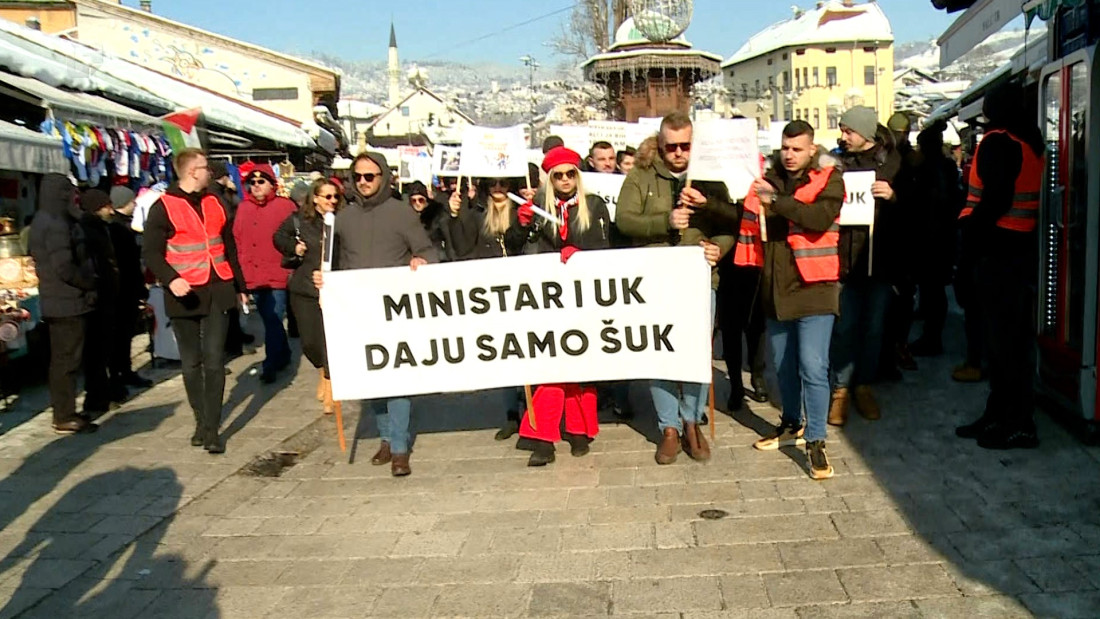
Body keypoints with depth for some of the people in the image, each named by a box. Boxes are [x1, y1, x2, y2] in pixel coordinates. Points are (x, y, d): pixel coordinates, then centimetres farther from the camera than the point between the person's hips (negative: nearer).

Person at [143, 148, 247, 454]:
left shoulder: (214, 204, 13)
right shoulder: (163, 208, -3)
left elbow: (229, 247, 19)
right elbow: (151, 253, -8)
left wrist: (240, 286, 19)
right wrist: (171, 279, -25)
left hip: (218, 291, 3)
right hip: (185, 295, -3)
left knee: (214, 361, -3)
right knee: (191, 362, 8)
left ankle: (212, 429, -1)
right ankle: (201, 421, 21)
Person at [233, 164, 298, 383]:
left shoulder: (285, 206, -3)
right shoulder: (243, 208, 9)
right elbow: (237, 240, 11)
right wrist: (241, 269, 6)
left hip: (277, 276, -5)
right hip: (253, 277, 5)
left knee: (273, 320, -9)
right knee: (270, 321, 16)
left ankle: (270, 365, -2)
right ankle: (283, 356, 32)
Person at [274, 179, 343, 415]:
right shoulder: (299, 219, 1)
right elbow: (279, 237, 18)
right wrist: (294, 247, 1)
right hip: (303, 288, 3)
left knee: (330, 339, -5)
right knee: (309, 342, 9)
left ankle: (330, 387, 12)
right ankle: (323, 371, 40)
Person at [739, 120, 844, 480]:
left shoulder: (828, 179, -4)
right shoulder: (768, 179, 10)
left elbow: (820, 218, -22)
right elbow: (748, 218, 12)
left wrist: (777, 201, -27)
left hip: (813, 287, -5)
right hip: (775, 287, 5)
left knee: (813, 367, -9)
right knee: (783, 366, 17)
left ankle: (816, 441, 2)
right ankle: (792, 425, 35)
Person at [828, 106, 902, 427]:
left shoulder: (893, 162, 4)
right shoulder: (839, 162, 6)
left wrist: (893, 196, -13)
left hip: (880, 256, 0)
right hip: (845, 255, 0)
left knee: (873, 326, 8)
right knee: (845, 326, 0)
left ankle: (864, 386, 21)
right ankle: (841, 389, 9)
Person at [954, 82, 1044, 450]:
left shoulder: (998, 142, -13)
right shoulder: (1029, 141, 15)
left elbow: (995, 199, -23)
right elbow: (1018, 196, 17)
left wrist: (971, 232, -13)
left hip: (998, 250, -10)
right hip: (1020, 248, 10)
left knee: (1004, 339, -5)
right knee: (1012, 336, 14)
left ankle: (1019, 425, 1)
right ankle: (1000, 416, 23)